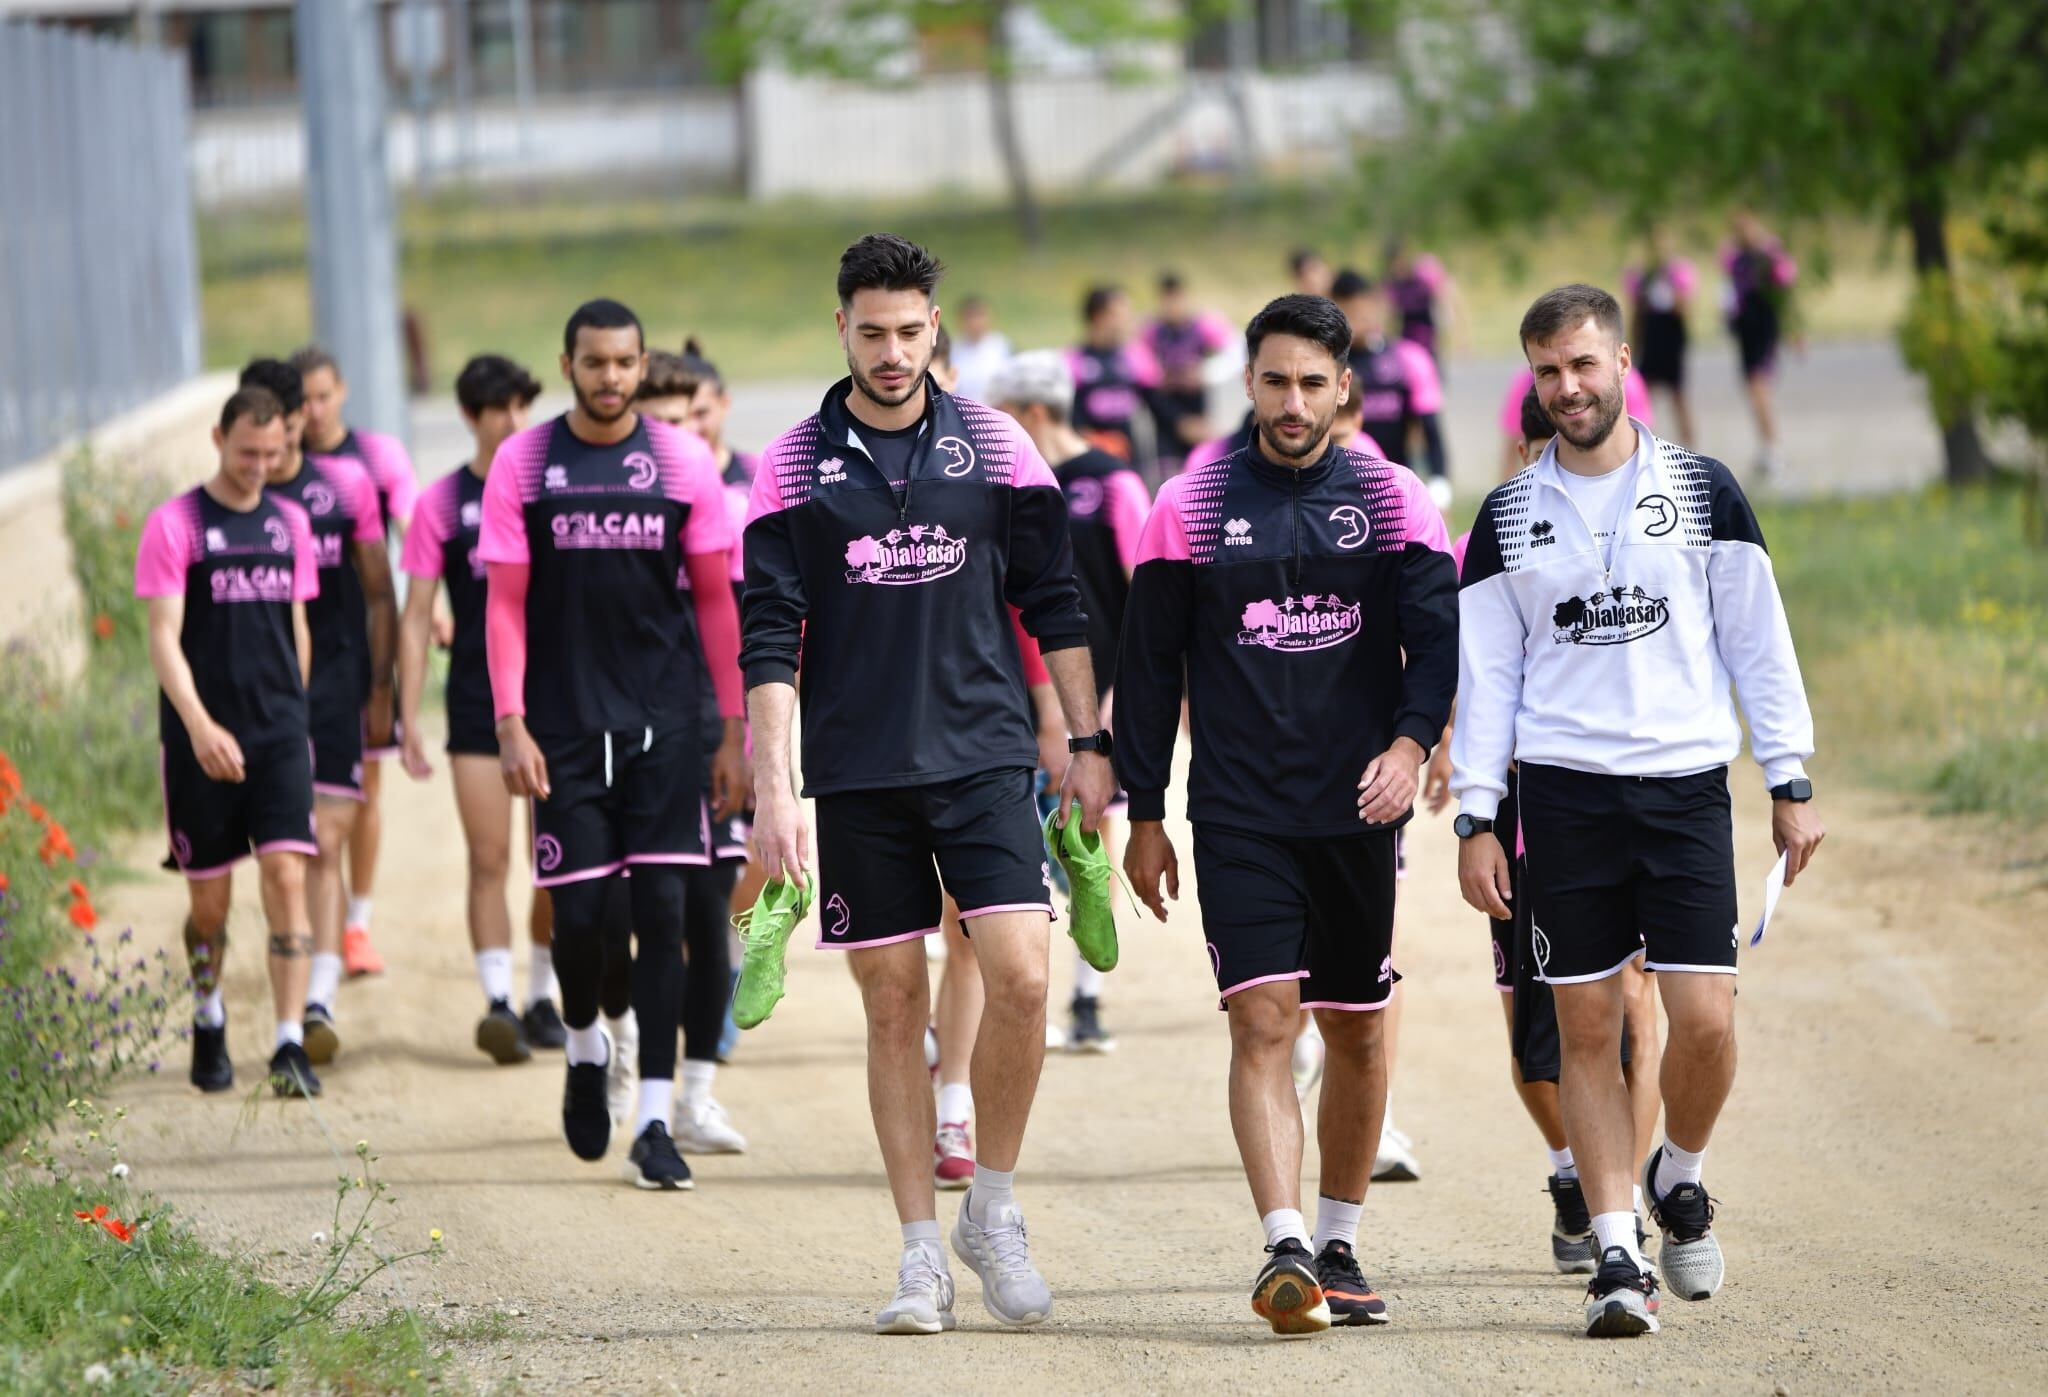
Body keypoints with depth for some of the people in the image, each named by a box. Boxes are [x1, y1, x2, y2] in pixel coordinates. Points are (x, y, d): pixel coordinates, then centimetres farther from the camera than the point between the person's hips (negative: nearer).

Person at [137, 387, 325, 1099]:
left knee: (287, 876, -11)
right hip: (203, 740, -3)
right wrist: (199, 724, -24)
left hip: (279, 733, 3)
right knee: (209, 901, 5)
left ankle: (291, 1045, -14)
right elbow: (165, 636, -12)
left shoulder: (289, 522, 10)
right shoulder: (174, 525, -5)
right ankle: (208, 1026, 29)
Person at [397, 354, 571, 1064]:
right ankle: (498, 1002, -10)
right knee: (488, 860, -8)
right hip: (478, 703, -1)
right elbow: (416, 616, 2)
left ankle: (542, 998, 15)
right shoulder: (442, 503, 2)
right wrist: (408, 718, -3)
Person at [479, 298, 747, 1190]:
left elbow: (717, 600, 7)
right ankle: (585, 1048, 31)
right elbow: (504, 602, 2)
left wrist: (735, 730, 5)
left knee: (661, 910, -5)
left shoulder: (683, 463, 2)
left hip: (664, 721, 0)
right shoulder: (523, 464, 2)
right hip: (566, 724, 0)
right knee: (579, 911, -1)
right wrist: (510, 724, -6)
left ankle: (655, 1120, -3)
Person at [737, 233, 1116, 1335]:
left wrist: (1088, 744, 7)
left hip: (984, 755, 0)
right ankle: (922, 1255, 10)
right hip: (857, 775, 0)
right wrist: (771, 786, -7)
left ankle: (994, 1208, 5)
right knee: (893, 1006, 3)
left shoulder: (996, 448, 4)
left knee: (1020, 976, -14)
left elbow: (1054, 603, 10)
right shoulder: (795, 467, 1)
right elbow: (768, 637, 0)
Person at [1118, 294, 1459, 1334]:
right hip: (1237, 815, -2)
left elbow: (1439, 633, 0)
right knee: (1261, 1021, -14)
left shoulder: (1391, 500, 4)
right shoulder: (1190, 507, 2)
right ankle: (1285, 1249, -22)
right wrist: (1143, 815, 5)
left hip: (1359, 810, 2)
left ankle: (1337, 1248, 22)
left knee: (1356, 1028, 9)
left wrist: (1411, 739, -19)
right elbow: (1148, 665, 6)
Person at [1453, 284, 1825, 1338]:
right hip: (1563, 794, 1)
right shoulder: (1509, 518, 8)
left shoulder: (1703, 491, 6)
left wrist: (1791, 784, 3)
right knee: (1587, 1026, -2)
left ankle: (1678, 1177, 20)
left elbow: (1759, 642, 8)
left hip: (1685, 784, -1)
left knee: (1705, 1020, -9)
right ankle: (1615, 1256, 3)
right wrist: (1476, 818, 2)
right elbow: (1484, 672, 9)